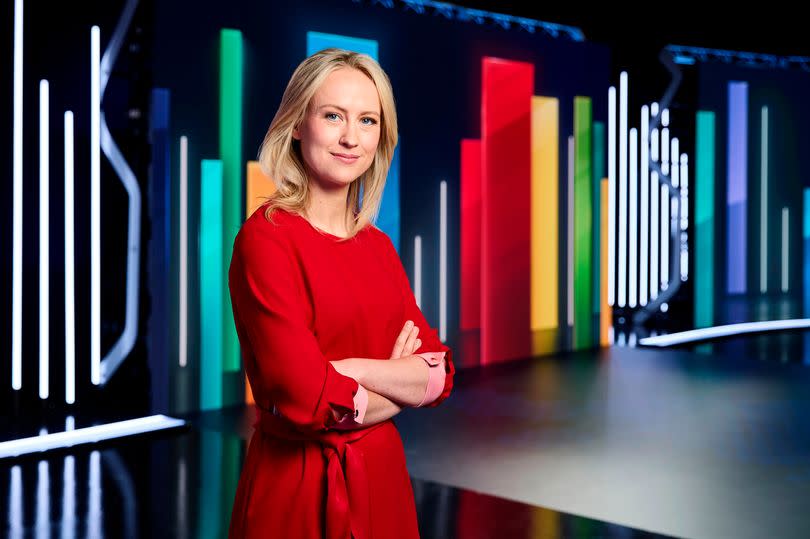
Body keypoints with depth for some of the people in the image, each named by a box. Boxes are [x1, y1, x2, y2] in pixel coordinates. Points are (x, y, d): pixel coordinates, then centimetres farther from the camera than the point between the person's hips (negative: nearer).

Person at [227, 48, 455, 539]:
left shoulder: (379, 245, 5)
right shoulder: (265, 238, -15)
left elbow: (439, 375, 0)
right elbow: (307, 400, -22)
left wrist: (355, 370, -17)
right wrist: (400, 382, -7)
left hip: (383, 477, 6)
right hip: (299, 495, -6)